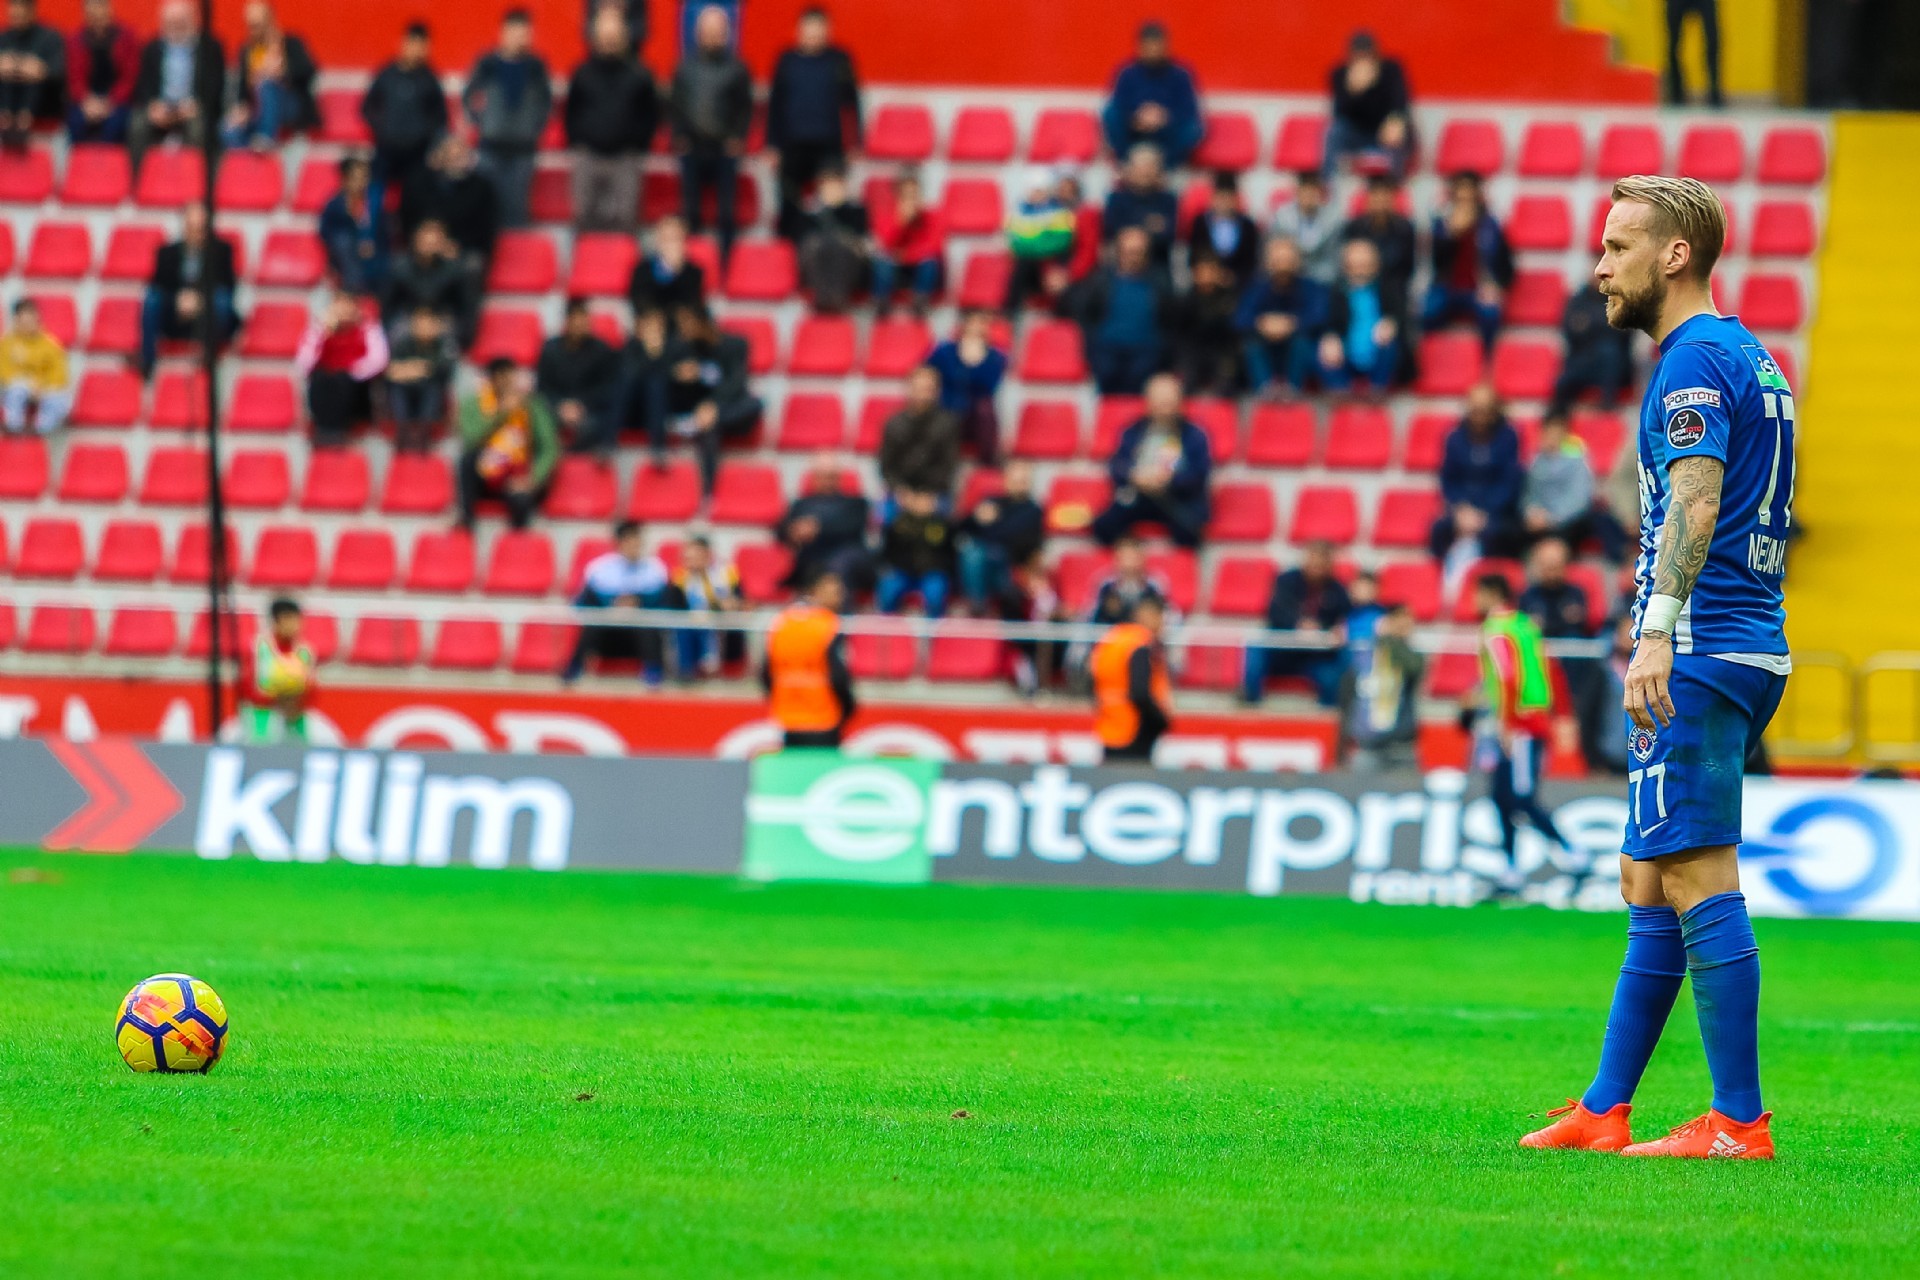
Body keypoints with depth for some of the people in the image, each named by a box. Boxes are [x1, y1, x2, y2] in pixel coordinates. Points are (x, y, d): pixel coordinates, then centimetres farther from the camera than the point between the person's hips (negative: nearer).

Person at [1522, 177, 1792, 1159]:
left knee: (1698, 884, -10)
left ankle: (1740, 1123, -11)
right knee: (1649, 885, 13)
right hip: (1749, 646, 10)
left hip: (1699, 657, -10)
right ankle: (1603, 1112, 16)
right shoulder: (1750, 356, 20)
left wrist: (1657, 634, -34)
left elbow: (1695, 500, -24)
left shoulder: (1696, 359, -11)